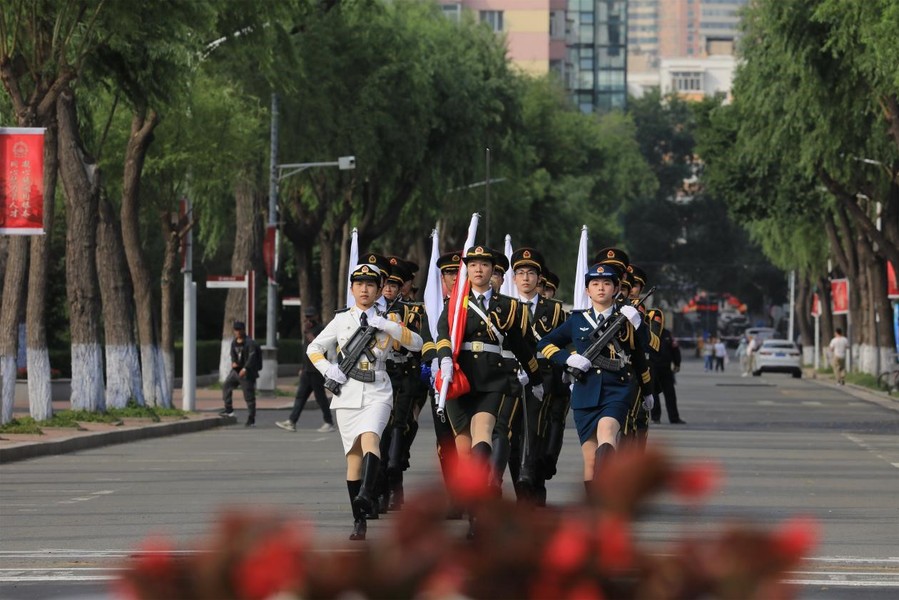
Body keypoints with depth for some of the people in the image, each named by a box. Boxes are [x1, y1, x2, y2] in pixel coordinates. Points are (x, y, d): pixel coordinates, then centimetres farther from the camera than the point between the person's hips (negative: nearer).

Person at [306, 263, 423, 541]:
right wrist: (328, 369, -1)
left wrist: (386, 325, -11)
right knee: (353, 454, 2)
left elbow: (416, 343, -2)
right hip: (348, 393, 2)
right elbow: (314, 348, 18)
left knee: (370, 437, -29)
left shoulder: (387, 321, 10)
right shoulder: (341, 320, 12)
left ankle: (366, 495, -48)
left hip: (377, 393, -2)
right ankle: (359, 521, 7)